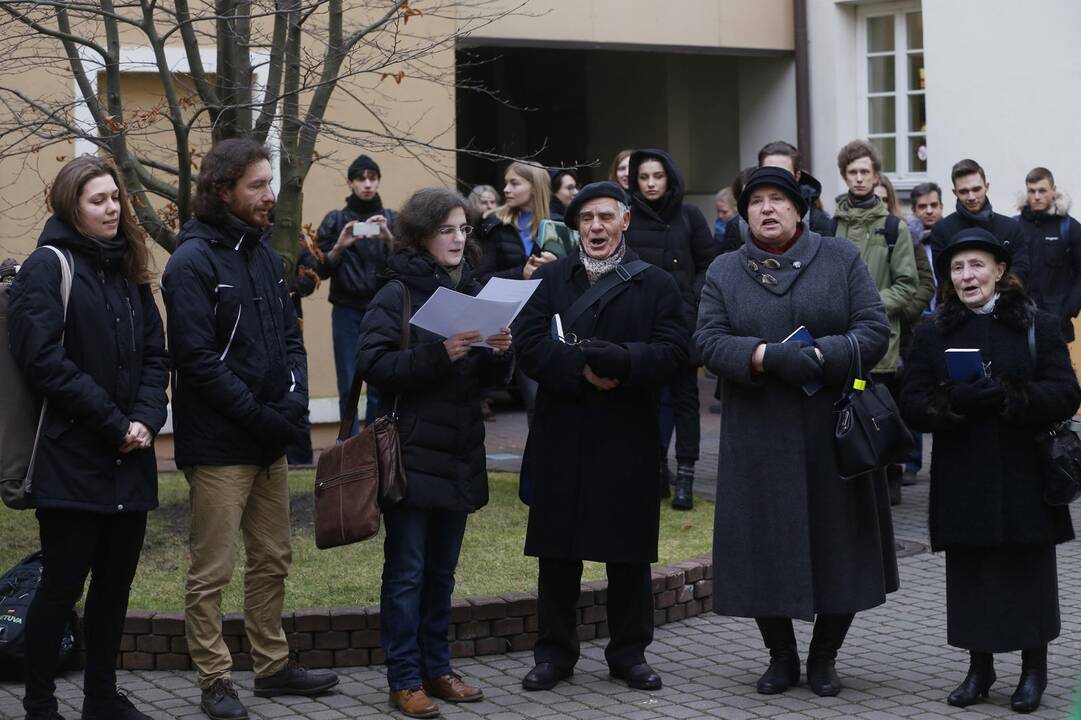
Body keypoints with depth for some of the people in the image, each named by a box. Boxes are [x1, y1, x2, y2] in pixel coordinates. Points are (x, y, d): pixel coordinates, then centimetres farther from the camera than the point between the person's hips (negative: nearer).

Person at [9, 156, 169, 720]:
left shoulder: (128, 271, 15)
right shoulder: (49, 266, -6)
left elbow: (155, 354, 12)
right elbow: (43, 358, -15)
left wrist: (145, 419, -7)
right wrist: (113, 424, -15)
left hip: (128, 462, 7)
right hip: (71, 461, -7)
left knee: (115, 580, 12)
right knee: (63, 584, -2)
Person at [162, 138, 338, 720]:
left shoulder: (264, 256, 13)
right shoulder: (193, 262, -12)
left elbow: (289, 337, 15)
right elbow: (198, 360, -18)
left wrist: (295, 399, -3)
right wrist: (262, 416, -18)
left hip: (270, 440, 8)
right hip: (219, 443, -8)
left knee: (272, 560, 15)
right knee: (212, 572, -1)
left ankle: (272, 665, 26)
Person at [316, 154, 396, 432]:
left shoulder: (392, 219, 9)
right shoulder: (335, 220, 6)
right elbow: (322, 270, 2)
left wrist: (388, 238, -17)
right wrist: (339, 246, -16)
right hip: (347, 312, -1)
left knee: (381, 385, -2)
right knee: (348, 386, -2)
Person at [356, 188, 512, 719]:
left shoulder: (471, 290, 12)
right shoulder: (397, 293, -7)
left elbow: (489, 374, 16)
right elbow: (372, 362, -17)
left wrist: (500, 353, -7)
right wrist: (439, 354, -26)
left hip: (459, 452, 6)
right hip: (412, 451, -6)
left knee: (442, 569, 13)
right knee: (406, 570, -1)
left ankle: (436, 669, 22)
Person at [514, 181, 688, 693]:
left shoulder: (656, 284, 5)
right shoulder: (550, 279, 9)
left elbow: (673, 352, -7)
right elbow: (528, 343, -3)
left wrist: (618, 362, -22)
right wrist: (581, 368, -17)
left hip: (629, 439, -1)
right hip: (561, 435, 1)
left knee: (629, 554, 5)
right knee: (557, 551, 5)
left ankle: (629, 653, 17)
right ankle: (554, 653, 15)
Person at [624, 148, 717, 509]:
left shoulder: (689, 216, 4)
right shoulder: (627, 218, 5)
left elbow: (708, 263, 6)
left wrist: (692, 301, -5)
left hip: (682, 318, -1)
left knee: (683, 394, -1)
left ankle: (685, 475, -1)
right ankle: (657, 466, 14)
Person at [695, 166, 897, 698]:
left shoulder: (842, 259, 4)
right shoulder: (724, 272, 8)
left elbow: (874, 331, -4)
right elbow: (709, 341, -4)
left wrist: (819, 356, -19)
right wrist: (767, 356, -20)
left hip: (833, 432, -1)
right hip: (758, 439, 1)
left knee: (837, 546, 2)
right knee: (765, 548, 2)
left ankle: (824, 657, 18)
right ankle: (780, 656, 19)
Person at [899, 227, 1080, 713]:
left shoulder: (1037, 327, 1)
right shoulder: (932, 335, 8)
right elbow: (912, 406, 1)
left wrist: (1008, 396, -22)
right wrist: (956, 401, -19)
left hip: (1023, 477, -2)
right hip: (961, 481, 2)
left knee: (1027, 572, 3)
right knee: (969, 573, 4)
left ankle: (1034, 668, 17)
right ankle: (979, 668, 18)